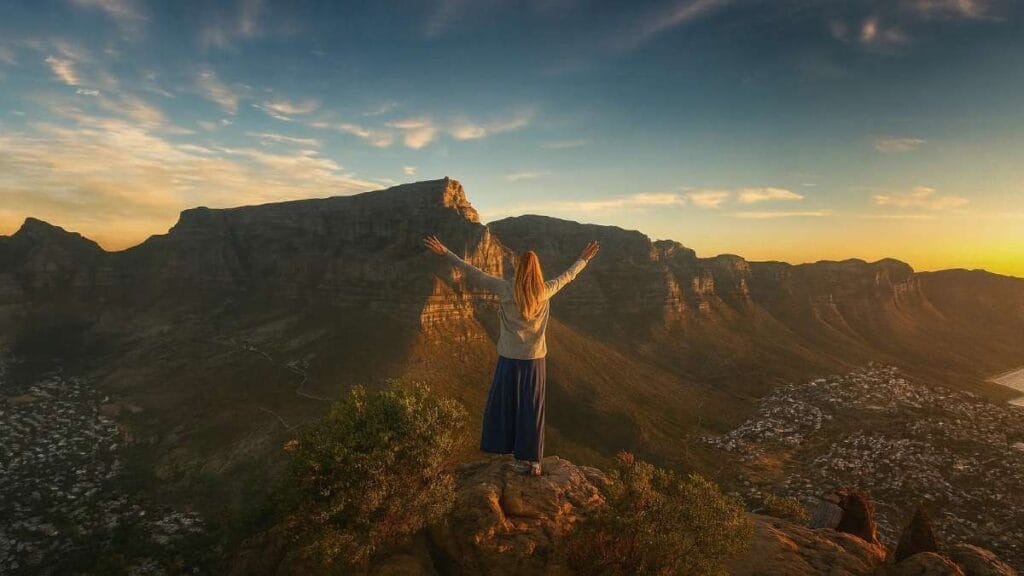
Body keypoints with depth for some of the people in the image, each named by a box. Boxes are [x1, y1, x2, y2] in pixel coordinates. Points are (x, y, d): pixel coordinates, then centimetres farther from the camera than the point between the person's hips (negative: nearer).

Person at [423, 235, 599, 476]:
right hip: (535, 359, 3)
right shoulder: (545, 291, -3)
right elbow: (567, 276, 13)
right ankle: (532, 461, 19)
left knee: (503, 405, 13)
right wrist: (584, 259, 31)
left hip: (510, 358, -2)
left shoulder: (506, 289, -11)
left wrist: (445, 252, -3)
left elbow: (474, 274, -9)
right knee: (532, 410, 11)